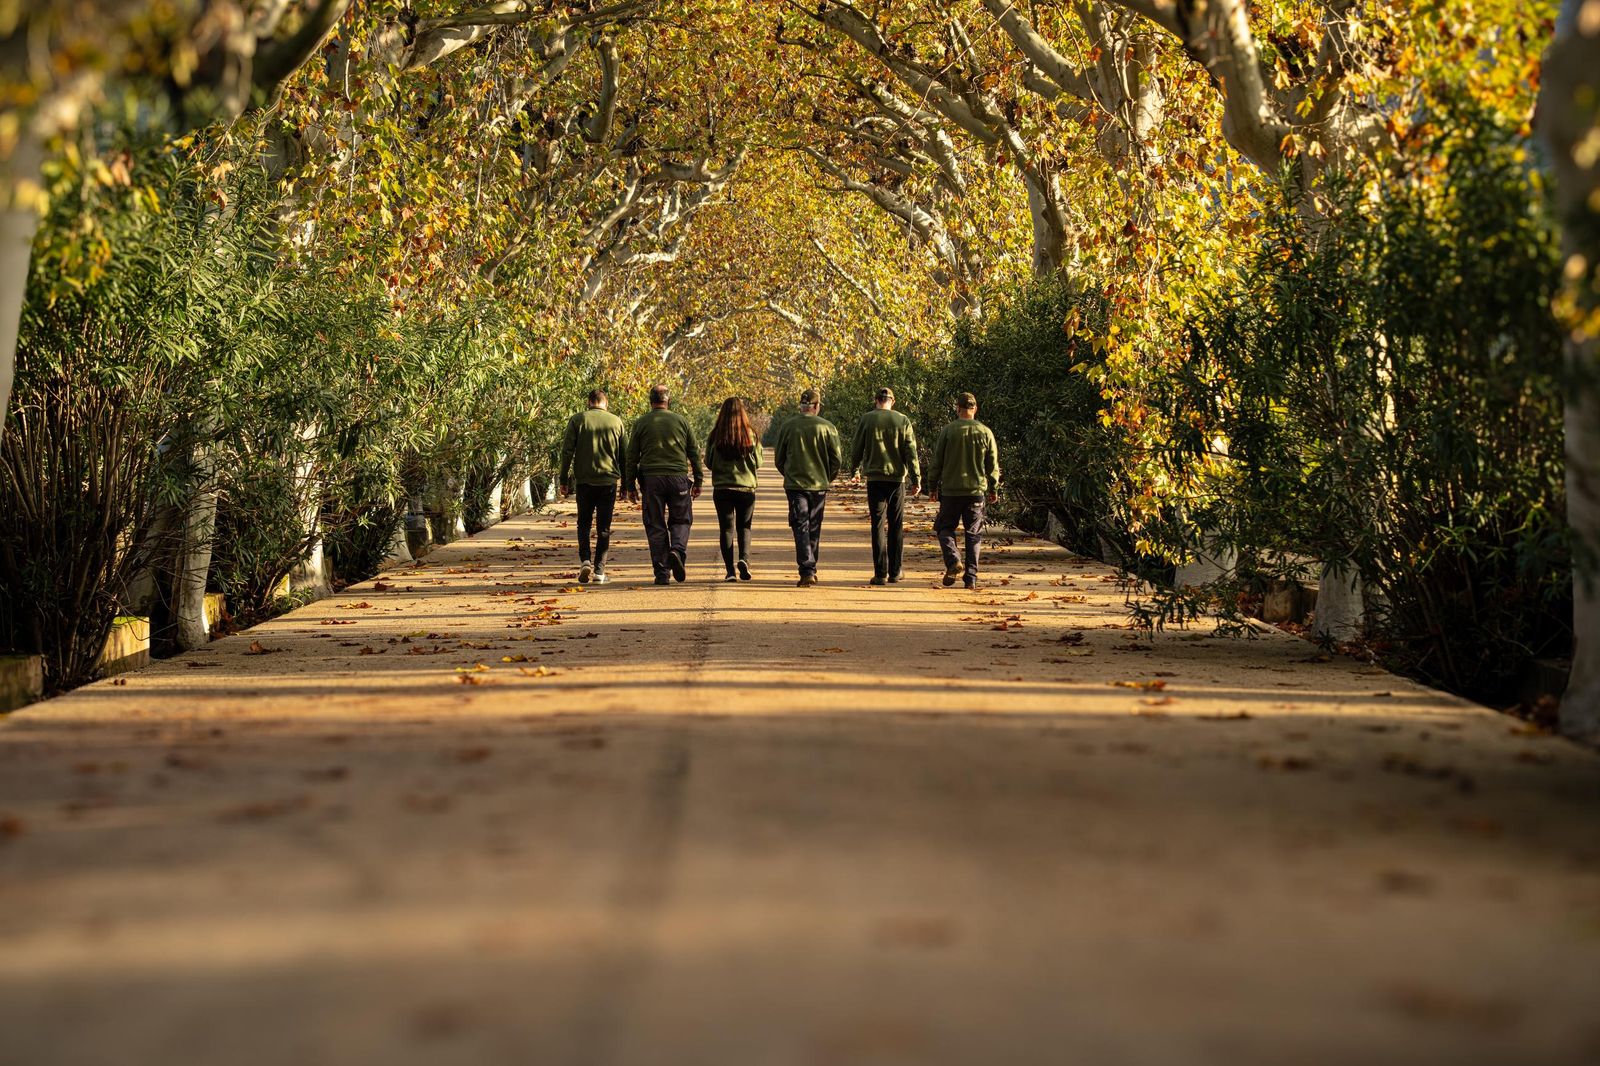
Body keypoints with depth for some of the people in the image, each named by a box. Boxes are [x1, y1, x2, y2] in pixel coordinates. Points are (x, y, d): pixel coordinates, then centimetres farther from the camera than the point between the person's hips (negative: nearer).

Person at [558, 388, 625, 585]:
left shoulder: (577, 420, 1)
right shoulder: (616, 421, 5)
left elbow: (567, 451, -3)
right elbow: (623, 454, 9)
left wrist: (564, 480, 1)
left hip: (584, 480, 0)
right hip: (608, 481, 0)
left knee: (584, 523, 13)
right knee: (603, 528, 6)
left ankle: (584, 560, -7)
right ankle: (599, 570, 2)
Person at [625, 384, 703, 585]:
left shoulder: (641, 423, 5)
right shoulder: (681, 421, 6)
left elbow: (632, 457, 5)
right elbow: (694, 453, 7)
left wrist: (631, 486, 10)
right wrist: (698, 481, 14)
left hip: (651, 478, 0)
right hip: (678, 478, 0)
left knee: (655, 526, 5)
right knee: (681, 520, 14)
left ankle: (662, 573, 2)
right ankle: (678, 550, -16)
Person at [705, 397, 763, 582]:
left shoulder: (715, 436, -6)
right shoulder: (750, 434, -7)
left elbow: (708, 463, 1)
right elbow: (758, 462, 0)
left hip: (722, 488, 0)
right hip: (746, 487, 0)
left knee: (726, 528, 7)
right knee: (744, 527, 13)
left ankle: (730, 570, 0)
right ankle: (744, 558, -11)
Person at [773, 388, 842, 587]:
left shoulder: (788, 426, -3)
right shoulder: (828, 427, -3)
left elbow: (778, 459, 4)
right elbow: (837, 459, -2)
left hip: (795, 485, -1)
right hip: (819, 485, 1)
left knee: (801, 528, -3)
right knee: (814, 529, 13)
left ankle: (807, 571, -16)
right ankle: (811, 569, 21)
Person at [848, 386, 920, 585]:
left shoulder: (866, 419, -1)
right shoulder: (903, 421, 2)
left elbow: (856, 448, 6)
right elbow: (911, 452, -1)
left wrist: (854, 470, 23)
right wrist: (916, 479, 1)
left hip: (875, 479, -1)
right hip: (897, 479, 1)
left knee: (878, 526, 0)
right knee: (896, 526, 10)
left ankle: (881, 573, -5)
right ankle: (894, 572, 13)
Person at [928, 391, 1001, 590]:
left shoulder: (948, 431, -5)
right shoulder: (985, 432, 1)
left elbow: (937, 462, -1)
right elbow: (993, 465, 6)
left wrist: (932, 487, 9)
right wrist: (993, 490, 17)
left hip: (950, 490, -2)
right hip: (977, 491, 2)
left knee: (945, 528, 11)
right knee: (974, 534, 8)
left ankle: (953, 562, -13)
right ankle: (971, 577, 5)